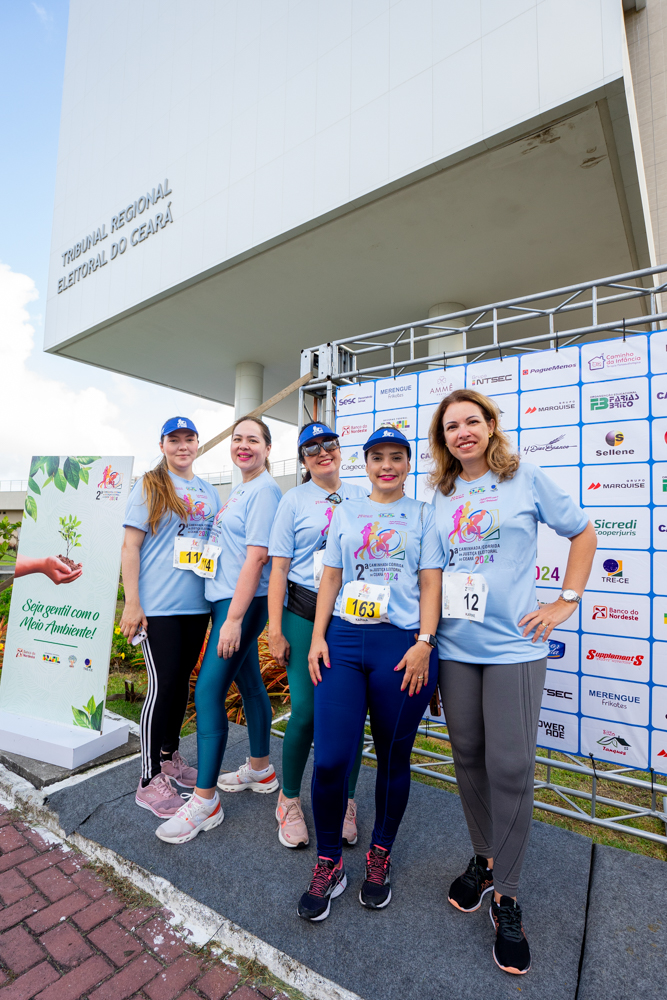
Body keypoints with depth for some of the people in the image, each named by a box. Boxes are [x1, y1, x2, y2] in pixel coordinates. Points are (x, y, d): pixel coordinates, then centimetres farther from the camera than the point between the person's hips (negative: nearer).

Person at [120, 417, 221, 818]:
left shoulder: (210, 492, 12)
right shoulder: (149, 486, -2)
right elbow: (130, 547, -6)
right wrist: (132, 603, -12)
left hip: (198, 603, 5)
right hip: (159, 605, -5)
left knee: (182, 680, 15)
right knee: (163, 684, -2)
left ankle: (170, 756, 35)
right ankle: (150, 780, 15)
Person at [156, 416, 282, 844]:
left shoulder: (265, 490, -13)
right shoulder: (241, 489, 15)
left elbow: (256, 557, -20)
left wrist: (234, 619, -22)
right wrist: (231, 615, 15)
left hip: (243, 602, -9)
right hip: (228, 599, 9)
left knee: (208, 691, -6)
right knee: (249, 682, 18)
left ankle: (205, 801, 10)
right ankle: (260, 769, 36)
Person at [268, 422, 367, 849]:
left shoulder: (361, 496, 10)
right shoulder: (294, 500, 2)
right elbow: (278, 567, -1)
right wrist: (275, 630, -6)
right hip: (306, 613, -2)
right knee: (305, 711, -1)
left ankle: (346, 801, 30)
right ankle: (290, 800, 26)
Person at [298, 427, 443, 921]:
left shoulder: (423, 514, 7)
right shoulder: (346, 512, 14)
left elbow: (431, 582, 0)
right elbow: (330, 578, 11)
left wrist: (424, 642, -10)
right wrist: (318, 637, 4)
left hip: (402, 645, -1)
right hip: (344, 640, 2)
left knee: (393, 758, 12)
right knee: (330, 759, -1)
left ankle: (380, 856, 37)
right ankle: (329, 864, 25)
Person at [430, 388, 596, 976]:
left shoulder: (526, 479, -1)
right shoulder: (441, 497, 8)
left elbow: (583, 532, 6)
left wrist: (566, 602, 0)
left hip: (513, 645, -3)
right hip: (455, 646, 4)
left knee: (511, 767, 0)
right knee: (468, 758, 13)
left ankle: (506, 895, 23)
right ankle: (485, 861, 37)